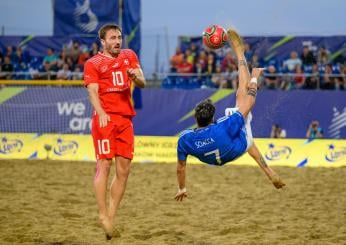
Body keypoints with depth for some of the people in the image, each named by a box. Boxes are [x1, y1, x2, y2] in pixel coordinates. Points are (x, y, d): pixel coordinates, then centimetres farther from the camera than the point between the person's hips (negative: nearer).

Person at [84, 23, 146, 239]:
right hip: (105, 119, -5)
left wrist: (135, 77, -13)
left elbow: (143, 83, 11)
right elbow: (93, 91, -10)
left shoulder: (129, 56, 16)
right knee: (104, 165, -11)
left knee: (124, 169, 3)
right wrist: (101, 113, -28)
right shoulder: (93, 64, 3)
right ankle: (103, 215, -11)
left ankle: (112, 215, 10)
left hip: (125, 118, 5)